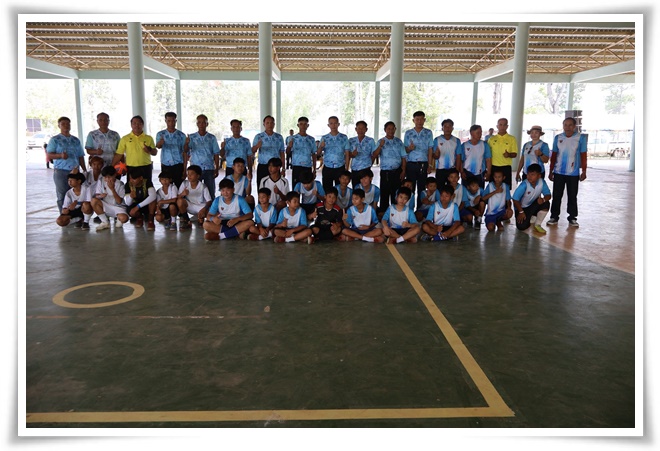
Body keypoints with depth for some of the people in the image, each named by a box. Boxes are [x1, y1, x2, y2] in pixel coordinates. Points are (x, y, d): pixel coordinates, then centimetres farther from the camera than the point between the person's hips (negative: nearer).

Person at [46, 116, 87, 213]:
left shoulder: (76, 140, 17)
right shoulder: (55, 140, 4)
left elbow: (80, 157, 19)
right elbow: (49, 155, -4)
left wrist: (84, 170, 11)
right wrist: (60, 155, -23)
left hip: (75, 171, 4)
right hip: (60, 171, -3)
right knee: (62, 195, -3)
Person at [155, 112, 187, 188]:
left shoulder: (181, 135, 3)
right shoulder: (160, 134, 4)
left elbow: (185, 153, 3)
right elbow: (158, 146, -16)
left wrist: (184, 170, -2)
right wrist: (160, 143, -42)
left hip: (178, 166, -1)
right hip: (166, 166, 1)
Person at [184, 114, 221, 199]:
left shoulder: (212, 138, 6)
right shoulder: (191, 137, 4)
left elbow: (216, 154, 6)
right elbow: (186, 150, -11)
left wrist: (217, 169, -1)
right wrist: (186, 143, -33)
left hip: (209, 169, 0)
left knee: (211, 193, 4)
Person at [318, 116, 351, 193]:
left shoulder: (344, 137, 4)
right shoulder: (324, 138, 6)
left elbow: (347, 154, 3)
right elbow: (319, 154, 4)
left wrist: (346, 169, -3)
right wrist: (321, 147, -18)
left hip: (340, 168, -1)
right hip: (327, 168, 1)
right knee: (327, 190, 3)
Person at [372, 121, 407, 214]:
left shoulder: (398, 142, 9)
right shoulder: (381, 142, 5)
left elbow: (403, 157, 7)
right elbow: (374, 155, -7)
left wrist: (403, 171, -1)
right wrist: (380, 146, -23)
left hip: (397, 171, 1)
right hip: (385, 172, -1)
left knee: (396, 194, 7)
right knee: (384, 194, -1)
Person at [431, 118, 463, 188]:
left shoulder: (457, 141, 5)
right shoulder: (437, 140, 1)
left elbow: (458, 157, 4)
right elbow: (435, 157, -1)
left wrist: (457, 171, -3)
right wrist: (436, 154, -25)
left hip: (452, 169, 1)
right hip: (440, 169, -1)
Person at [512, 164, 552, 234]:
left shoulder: (542, 182, -17)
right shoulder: (524, 185, -28)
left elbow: (548, 195, -9)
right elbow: (515, 199, -24)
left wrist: (543, 199, -32)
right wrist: (521, 212, -20)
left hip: (533, 206, 4)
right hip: (522, 207, -4)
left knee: (546, 203, -26)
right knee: (522, 226, -22)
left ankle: (537, 225, -5)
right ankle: (530, 219, 18)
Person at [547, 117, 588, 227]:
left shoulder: (581, 138, -2)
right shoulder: (558, 138, 5)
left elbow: (583, 156, -1)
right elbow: (553, 156, 8)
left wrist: (584, 171, -5)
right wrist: (551, 171, 7)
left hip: (573, 173, -2)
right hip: (558, 172, 2)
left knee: (572, 196, 6)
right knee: (556, 196, 5)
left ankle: (572, 218, 13)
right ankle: (554, 217, 13)